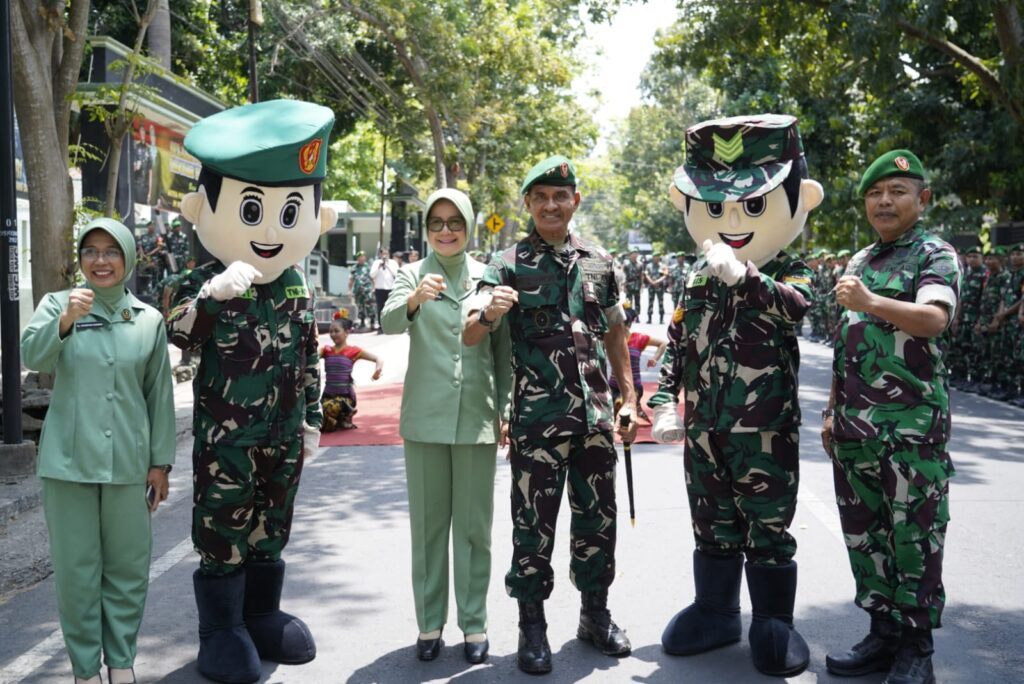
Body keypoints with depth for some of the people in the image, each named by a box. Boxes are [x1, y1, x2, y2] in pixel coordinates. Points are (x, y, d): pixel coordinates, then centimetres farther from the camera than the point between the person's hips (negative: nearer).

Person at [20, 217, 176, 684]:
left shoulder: (149, 320, 6)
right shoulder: (57, 304, 3)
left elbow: (159, 395, 8)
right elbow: (31, 356, -14)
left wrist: (161, 461, 7)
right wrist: (65, 321, -32)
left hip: (127, 462, 1)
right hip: (69, 461, -1)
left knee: (128, 567, 7)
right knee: (76, 568, 4)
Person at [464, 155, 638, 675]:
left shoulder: (598, 262, 8)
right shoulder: (509, 265, -3)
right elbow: (470, 337, -12)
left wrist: (628, 399, 12)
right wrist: (488, 313, -35)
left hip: (595, 416, 4)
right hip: (537, 417, -4)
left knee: (597, 518, 13)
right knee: (533, 523, 3)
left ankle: (596, 614, 30)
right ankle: (532, 627, 17)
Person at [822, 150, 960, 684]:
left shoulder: (936, 256, -3)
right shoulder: (859, 261, 18)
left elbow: (934, 318, -24)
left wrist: (870, 302, -39)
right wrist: (832, 411, 19)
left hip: (912, 423, -6)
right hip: (855, 423, 7)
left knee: (915, 537, 0)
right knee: (863, 533, 11)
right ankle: (883, 634, 24)